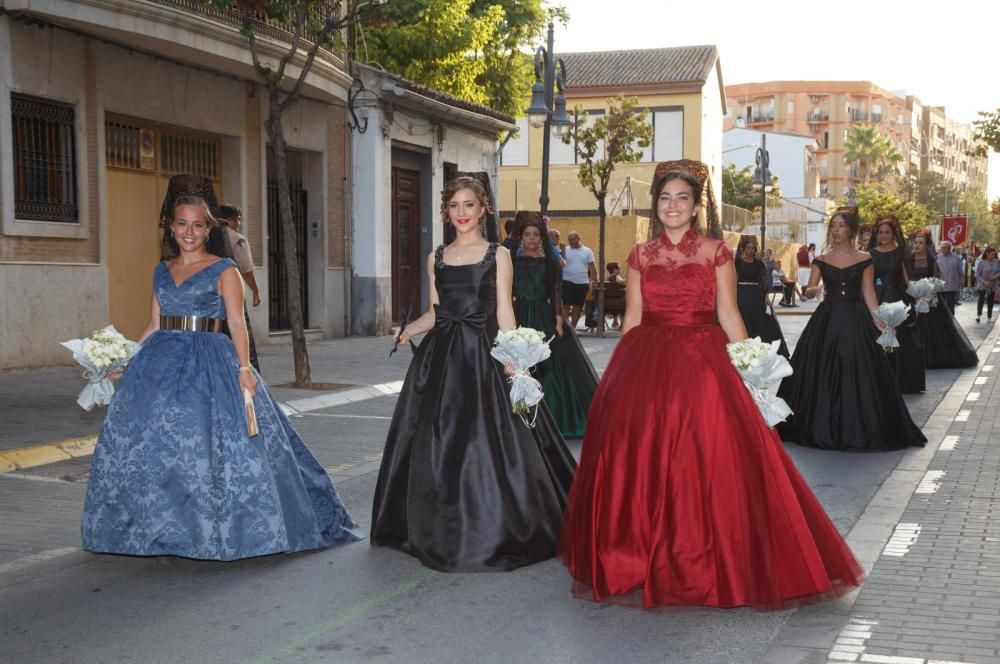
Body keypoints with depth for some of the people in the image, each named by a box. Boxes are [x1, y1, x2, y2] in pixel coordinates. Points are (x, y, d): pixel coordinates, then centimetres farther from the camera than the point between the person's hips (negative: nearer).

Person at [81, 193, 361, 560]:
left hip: (208, 365, -5)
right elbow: (154, 325, 17)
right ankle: (159, 526, 17)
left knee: (213, 442, -10)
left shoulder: (224, 271, -1)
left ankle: (217, 526, 3)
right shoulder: (162, 271, 14)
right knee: (150, 442, 3)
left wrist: (244, 368, -18)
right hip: (162, 362, 5)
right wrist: (127, 359, 11)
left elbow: (237, 324, -8)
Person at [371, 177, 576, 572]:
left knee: (485, 445, -5)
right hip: (439, 358, 4)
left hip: (482, 357, -4)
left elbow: (504, 315, -3)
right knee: (437, 446, 7)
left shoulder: (498, 255, 1)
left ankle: (488, 534, 8)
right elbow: (435, 313, 16)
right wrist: (410, 330, -4)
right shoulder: (436, 258, 12)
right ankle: (443, 532, 20)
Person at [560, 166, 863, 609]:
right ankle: (645, 562, 16)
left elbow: (728, 314, 2)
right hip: (645, 365, 2)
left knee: (705, 464, -5)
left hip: (702, 363, -2)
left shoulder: (716, 252, 3)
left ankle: (706, 564, 8)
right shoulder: (640, 255, 10)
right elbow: (632, 318, 11)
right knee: (642, 465, 2)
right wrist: (619, 372, 7)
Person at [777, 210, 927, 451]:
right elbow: (809, 290, 4)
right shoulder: (821, 260, 6)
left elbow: (868, 293, 4)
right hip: (826, 320, 1)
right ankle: (822, 428, 11)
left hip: (855, 320, -1)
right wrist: (815, 289, -19)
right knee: (822, 374, 0)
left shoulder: (864, 260, 4)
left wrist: (877, 318, -9)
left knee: (857, 374, -4)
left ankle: (857, 429, 6)